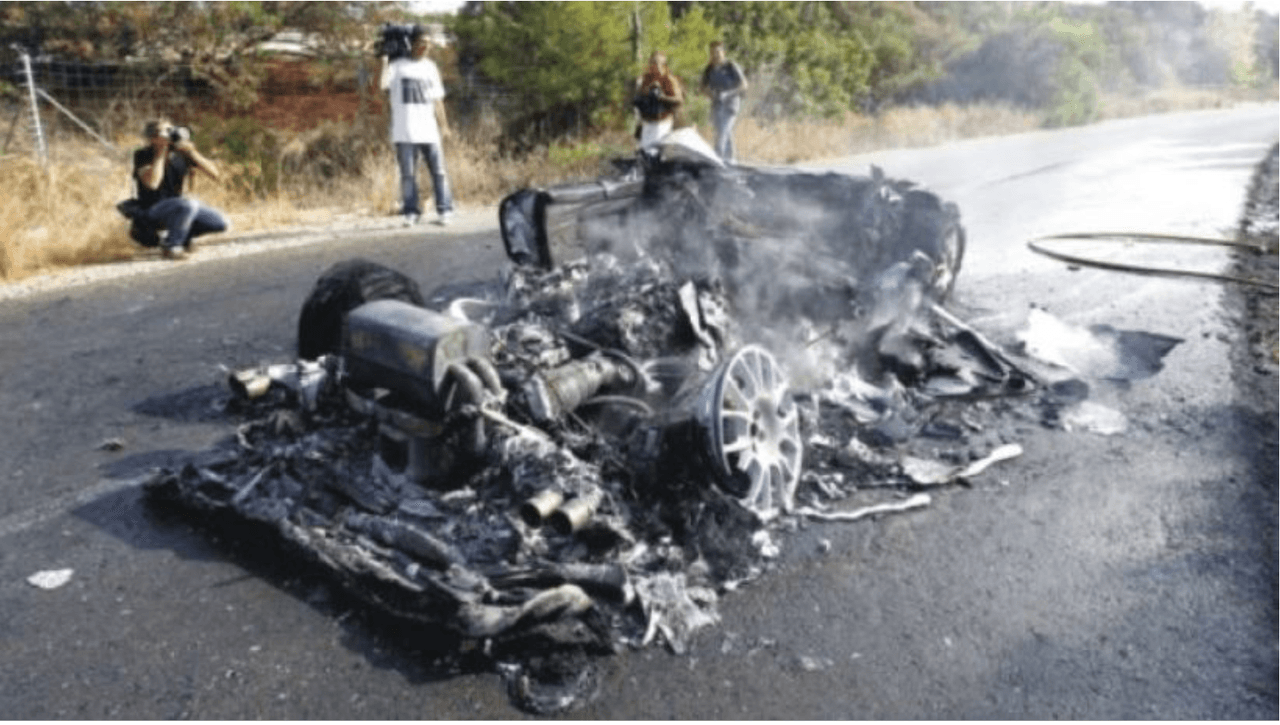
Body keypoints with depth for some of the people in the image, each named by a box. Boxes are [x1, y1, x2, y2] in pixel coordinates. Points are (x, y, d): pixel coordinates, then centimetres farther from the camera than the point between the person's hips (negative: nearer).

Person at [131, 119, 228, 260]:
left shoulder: (181, 153, -2)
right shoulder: (142, 156, -13)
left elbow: (214, 173, -10)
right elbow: (152, 183, -31)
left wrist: (191, 152, -22)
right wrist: (160, 153, -25)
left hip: (176, 205, 6)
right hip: (151, 210, -6)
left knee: (221, 223, -9)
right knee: (189, 205, -36)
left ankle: (183, 236, 15)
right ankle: (171, 246, -16)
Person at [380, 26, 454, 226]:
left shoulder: (431, 67, 16)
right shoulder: (397, 65, 3)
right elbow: (383, 84, -16)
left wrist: (444, 125, 15)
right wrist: (385, 62, -10)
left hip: (429, 130, 3)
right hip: (405, 132, -3)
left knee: (438, 171, -1)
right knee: (408, 174, 1)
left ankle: (444, 210, 5)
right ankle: (411, 212, 8)